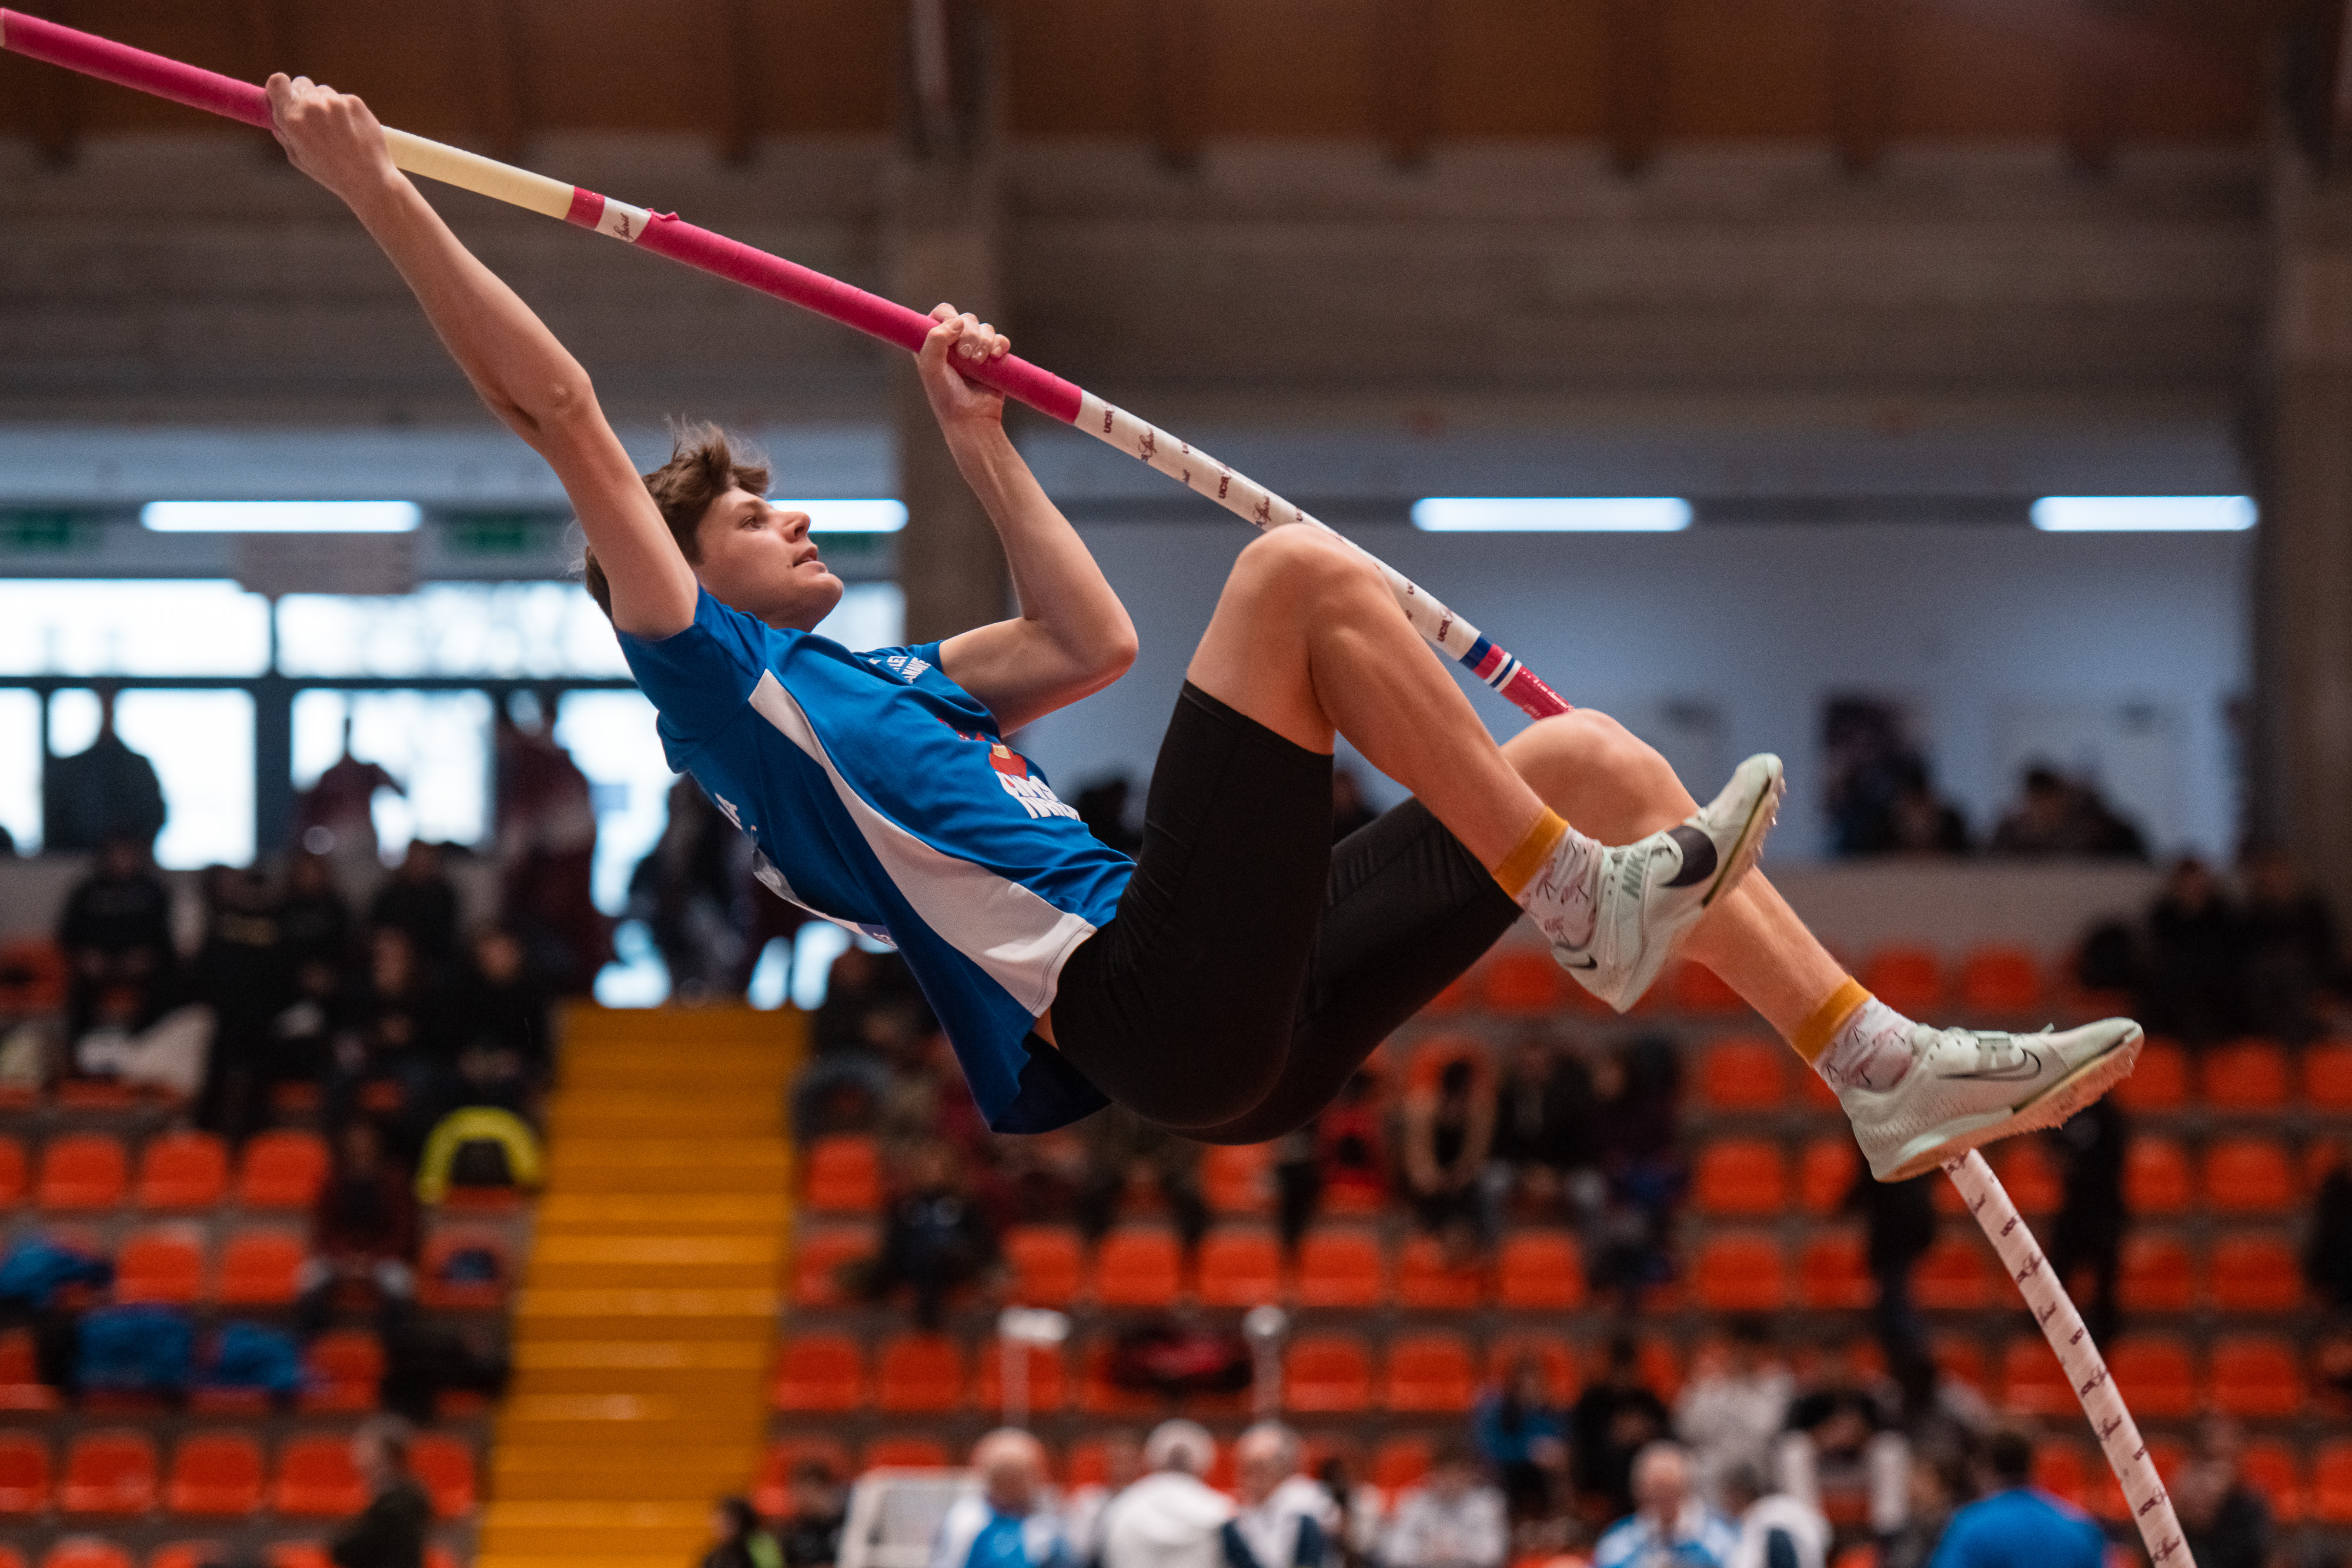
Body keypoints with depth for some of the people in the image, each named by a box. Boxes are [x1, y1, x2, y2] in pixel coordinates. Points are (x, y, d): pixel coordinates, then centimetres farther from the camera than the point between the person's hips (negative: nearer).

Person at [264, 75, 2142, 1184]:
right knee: (1297, 569, -18)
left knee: (1588, 754, 5)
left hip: (1242, 1020, 9)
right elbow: (561, 414, 1)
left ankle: (1889, 1067, 0)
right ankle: (1586, 903, -19)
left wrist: (978, 437, 40)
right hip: (1139, 1009, -9)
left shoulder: (873, 680, 31)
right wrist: (374, 190, -2)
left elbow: (1092, 639, 43)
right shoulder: (716, 671, 7)